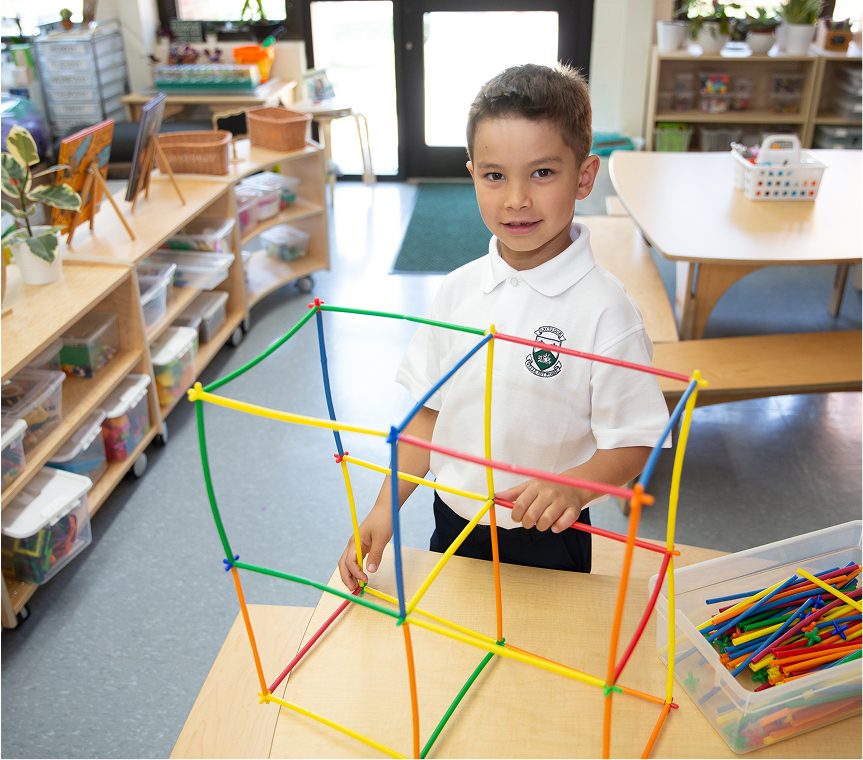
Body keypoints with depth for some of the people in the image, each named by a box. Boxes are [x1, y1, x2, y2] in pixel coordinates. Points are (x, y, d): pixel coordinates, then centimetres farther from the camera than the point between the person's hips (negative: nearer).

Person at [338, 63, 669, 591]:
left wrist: (572, 486, -34)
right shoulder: (459, 290, -5)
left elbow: (632, 443, -14)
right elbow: (429, 412, 2)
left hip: (546, 536, -4)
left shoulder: (604, 309, -19)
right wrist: (385, 509, -5)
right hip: (452, 524, 4)